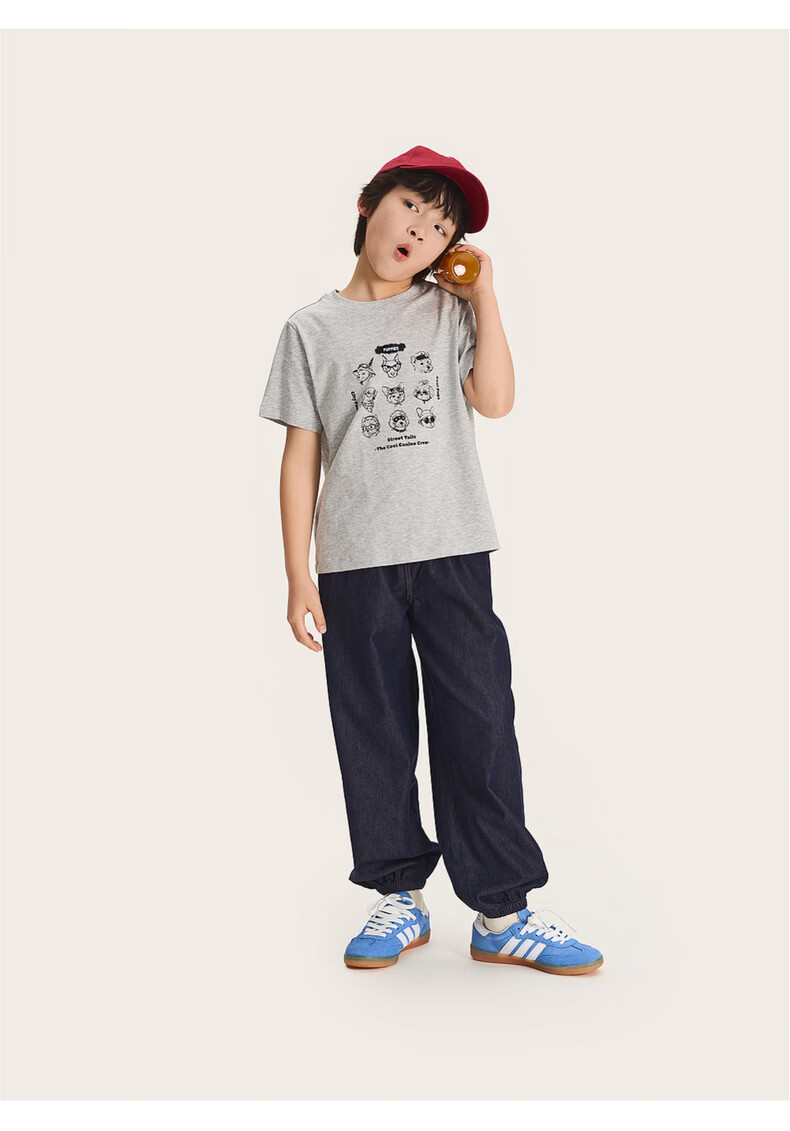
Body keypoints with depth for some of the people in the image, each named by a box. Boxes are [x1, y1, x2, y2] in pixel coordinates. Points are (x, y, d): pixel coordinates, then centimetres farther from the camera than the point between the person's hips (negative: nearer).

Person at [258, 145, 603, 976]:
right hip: (356, 563, 0)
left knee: (478, 725, 1)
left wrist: (485, 295, -3)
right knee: (374, 733, 7)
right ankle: (399, 898, 23)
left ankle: (502, 913, 11)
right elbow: (300, 457, 3)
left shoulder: (452, 312, 9)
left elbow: (496, 400, -8)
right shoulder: (313, 329, 6)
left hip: (453, 552, 0)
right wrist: (299, 577, -1)